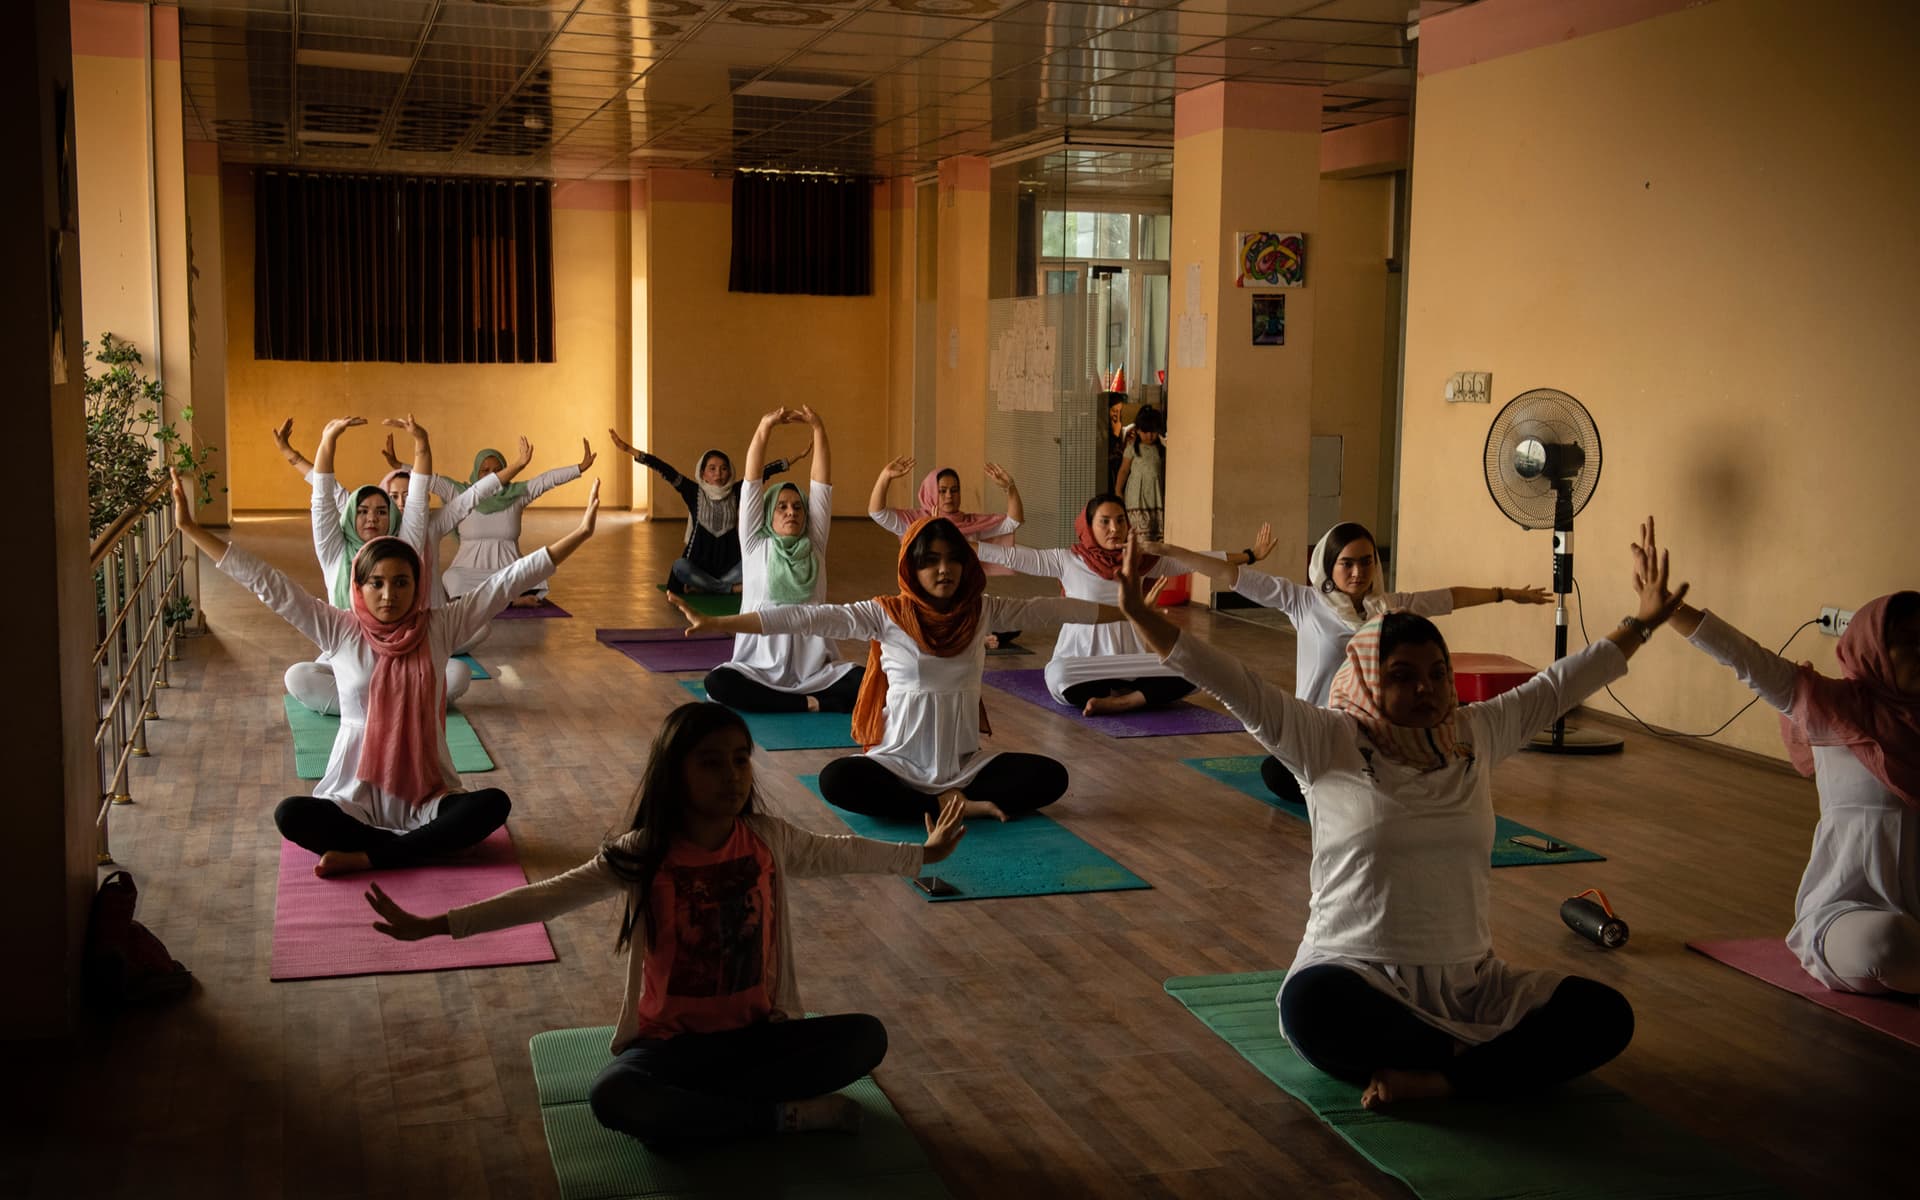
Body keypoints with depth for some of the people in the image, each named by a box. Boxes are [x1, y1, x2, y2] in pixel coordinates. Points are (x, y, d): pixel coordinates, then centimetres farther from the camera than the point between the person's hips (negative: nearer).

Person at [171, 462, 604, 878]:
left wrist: (578, 535, -11)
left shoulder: (438, 629, -1)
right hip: (354, 798, -1)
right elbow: (265, 583, -4)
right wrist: (191, 529, -8)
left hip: (426, 799, 1)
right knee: (290, 814, -29)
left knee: (494, 803, -28)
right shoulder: (339, 631, -1)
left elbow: (509, 580, -6)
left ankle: (367, 857, -23)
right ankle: (420, 848, -20)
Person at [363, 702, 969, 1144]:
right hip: (671, 1040, -2)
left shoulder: (769, 839, -4)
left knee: (866, 1036, -20)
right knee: (612, 1097, -35)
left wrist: (923, 855, 23)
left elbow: (842, 854, 13)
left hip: (759, 1032, 2)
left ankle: (694, 1107, -16)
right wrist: (437, 925, -24)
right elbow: (549, 896, -16)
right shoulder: (642, 856, -13)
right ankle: (782, 1114, -19)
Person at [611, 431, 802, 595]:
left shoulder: (737, 492, 5)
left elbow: (763, 472, 5)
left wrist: (795, 458, 5)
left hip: (730, 562, 1)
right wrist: (630, 451, -12)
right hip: (698, 562, -1)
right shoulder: (694, 492, 0)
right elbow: (665, 471, -7)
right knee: (679, 566, -33)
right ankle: (730, 588, -20)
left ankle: (703, 586, -17)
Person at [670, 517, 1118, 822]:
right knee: (837, 780, -31)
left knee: (1050, 776, -18)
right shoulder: (885, 615, -8)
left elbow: (1047, 609, 7)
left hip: (967, 762, 2)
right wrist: (716, 624, -23)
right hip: (899, 763, -2)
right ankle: (955, 807, -21)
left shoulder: (982, 610, 1)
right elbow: (808, 618, -16)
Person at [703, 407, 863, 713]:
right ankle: (811, 704, -24)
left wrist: (818, 429, -6)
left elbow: (822, 484, 3)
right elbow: (751, 483, -2)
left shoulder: (814, 548, 10)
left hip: (816, 669, 1)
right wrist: (764, 428, -11)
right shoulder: (755, 546, 6)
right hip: (761, 669, -1)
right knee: (717, 682, -32)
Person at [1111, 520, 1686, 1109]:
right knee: (1309, 1005, -39)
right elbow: (1239, 687, -13)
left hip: (1468, 984, 5)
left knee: (1606, 1015, -15)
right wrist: (1139, 613, -22)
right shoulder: (1329, 744, -4)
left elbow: (1557, 685, 20)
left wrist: (1643, 621, 22)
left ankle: (1434, 1077, -21)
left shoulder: (1477, 735, 10)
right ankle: (1468, 1059, -16)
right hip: (1357, 976, -4)